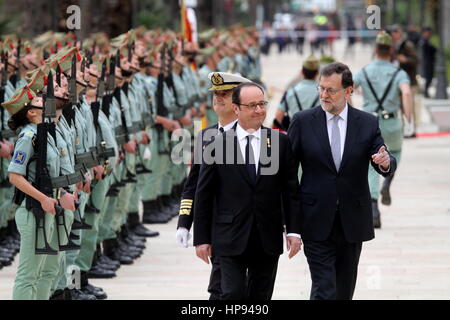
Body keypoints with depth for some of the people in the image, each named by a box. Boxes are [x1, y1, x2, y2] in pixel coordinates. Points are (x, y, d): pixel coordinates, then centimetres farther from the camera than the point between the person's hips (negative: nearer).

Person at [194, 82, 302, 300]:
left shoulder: (280, 142, 4)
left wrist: (293, 231, -1)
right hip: (231, 240, -2)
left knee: (261, 298, 9)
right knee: (234, 294, -12)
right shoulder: (217, 145, -1)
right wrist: (201, 239, 0)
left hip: (267, 239, 2)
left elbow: (291, 190, 5)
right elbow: (203, 196, 2)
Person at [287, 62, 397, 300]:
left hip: (353, 222, 2)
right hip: (317, 222, -2)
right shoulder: (303, 121, -1)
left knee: (345, 289, 14)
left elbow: (387, 166, 2)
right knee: (324, 289, -10)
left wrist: (385, 163, -24)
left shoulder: (368, 123, 2)